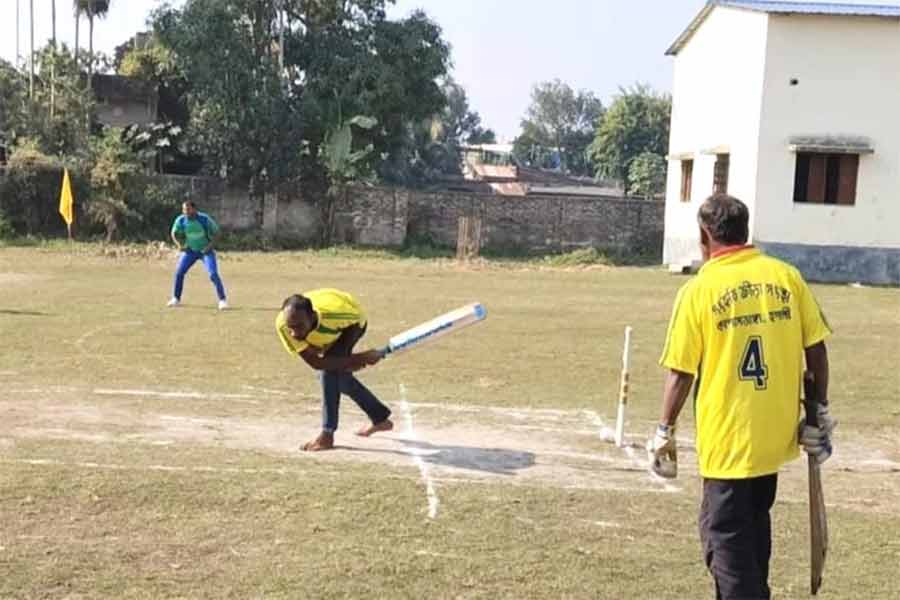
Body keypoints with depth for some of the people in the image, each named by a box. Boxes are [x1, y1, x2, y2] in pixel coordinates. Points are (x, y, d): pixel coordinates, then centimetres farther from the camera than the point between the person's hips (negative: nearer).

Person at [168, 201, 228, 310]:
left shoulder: (204, 219, -22)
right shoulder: (180, 220, -12)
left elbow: (215, 232, -10)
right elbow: (174, 233, 5)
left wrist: (210, 245, -21)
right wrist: (179, 245, -10)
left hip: (205, 250, -4)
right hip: (190, 250, 4)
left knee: (213, 274, -17)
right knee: (179, 272, -2)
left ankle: (222, 300, -9)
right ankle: (176, 298, 17)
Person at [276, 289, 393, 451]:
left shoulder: (333, 313, -46)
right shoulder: (282, 325, -40)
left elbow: (357, 318, -21)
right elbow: (315, 362, -36)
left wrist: (344, 354, -27)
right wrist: (357, 358, -39)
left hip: (351, 321, -4)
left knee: (331, 367, -24)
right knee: (338, 373, 13)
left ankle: (327, 435, -17)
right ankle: (380, 418, 33)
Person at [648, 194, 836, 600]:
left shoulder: (699, 289, -10)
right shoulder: (787, 276, 0)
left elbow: (681, 372, -8)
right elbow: (816, 349, 3)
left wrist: (664, 432, 3)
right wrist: (821, 412, 14)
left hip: (728, 438, -5)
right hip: (776, 434, 5)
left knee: (725, 536, 5)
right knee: (754, 524, 24)